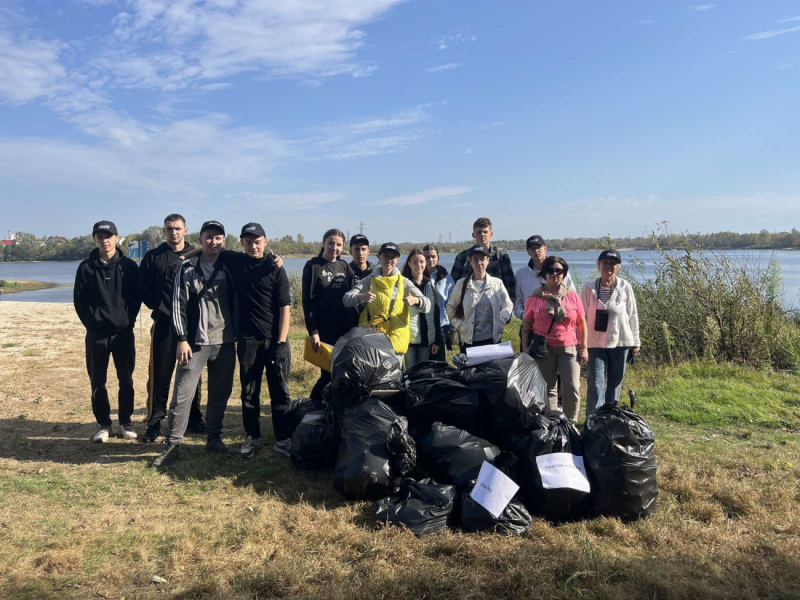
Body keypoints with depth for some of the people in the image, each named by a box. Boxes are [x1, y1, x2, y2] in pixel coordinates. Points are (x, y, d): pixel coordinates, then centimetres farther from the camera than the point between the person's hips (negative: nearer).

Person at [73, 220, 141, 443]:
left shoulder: (129, 266, 1)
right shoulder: (86, 267, 2)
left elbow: (136, 298, 2)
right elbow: (79, 300, 3)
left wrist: (128, 321, -6)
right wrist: (91, 323, -3)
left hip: (123, 332, 0)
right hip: (96, 333, 1)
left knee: (126, 380, 6)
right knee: (97, 381, 6)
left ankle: (125, 422, 18)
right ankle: (103, 424, 17)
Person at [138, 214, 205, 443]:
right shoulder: (153, 257, 3)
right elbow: (143, 289, 5)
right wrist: (160, 308, -3)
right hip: (163, 324, -1)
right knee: (159, 375, 2)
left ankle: (194, 417, 23)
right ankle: (154, 422, 13)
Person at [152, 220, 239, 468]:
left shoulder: (229, 269, 8)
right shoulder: (187, 268, 1)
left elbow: (235, 304, 10)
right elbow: (178, 305, -3)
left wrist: (236, 336, 7)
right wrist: (182, 339, -8)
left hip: (225, 342, 3)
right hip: (195, 342, -2)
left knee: (220, 393, 10)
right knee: (182, 394, -4)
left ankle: (214, 438, 24)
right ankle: (173, 445, 5)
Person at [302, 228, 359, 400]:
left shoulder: (344, 267, 12)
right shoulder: (313, 266, -2)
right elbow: (308, 302, -6)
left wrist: (356, 326, 6)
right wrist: (313, 331, -13)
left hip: (346, 328, 5)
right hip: (324, 329, -5)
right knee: (328, 373, -5)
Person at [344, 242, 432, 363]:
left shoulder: (404, 282, 7)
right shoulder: (369, 280, 7)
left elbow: (428, 304, -3)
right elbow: (347, 299, -6)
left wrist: (415, 300, -27)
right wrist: (361, 297, -28)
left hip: (397, 339, 0)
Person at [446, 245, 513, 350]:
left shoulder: (497, 283, 3)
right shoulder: (461, 283, 1)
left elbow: (508, 305, 10)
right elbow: (450, 307, 7)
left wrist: (499, 323, -3)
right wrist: (460, 326, -3)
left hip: (492, 339, 1)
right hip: (468, 340, 0)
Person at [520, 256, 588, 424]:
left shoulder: (572, 296, 5)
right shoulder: (535, 297, 2)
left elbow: (581, 323, 7)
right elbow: (526, 325, 4)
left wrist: (583, 348, 3)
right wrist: (525, 348, -1)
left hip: (569, 348, 1)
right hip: (543, 348, 0)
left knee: (572, 388, -5)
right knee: (547, 389, 7)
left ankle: (571, 423, 13)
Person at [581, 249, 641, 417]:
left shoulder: (625, 287, 0)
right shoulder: (589, 288, -2)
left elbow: (633, 315, 4)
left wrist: (635, 342, 5)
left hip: (620, 341, 1)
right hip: (596, 342, -1)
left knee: (615, 382, 11)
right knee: (595, 383, -6)